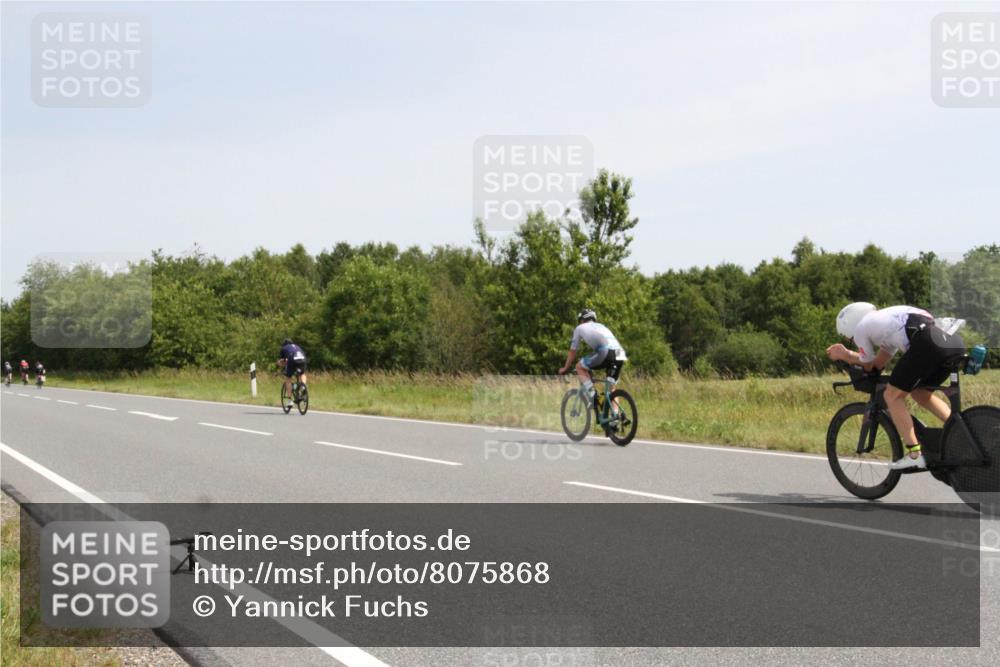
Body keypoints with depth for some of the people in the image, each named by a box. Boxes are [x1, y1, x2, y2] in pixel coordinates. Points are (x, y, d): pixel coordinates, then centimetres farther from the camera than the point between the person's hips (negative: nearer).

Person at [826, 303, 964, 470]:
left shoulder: (860, 328, 15)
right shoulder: (886, 319, 38)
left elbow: (868, 366, 26)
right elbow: (879, 363, 40)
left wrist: (843, 355, 40)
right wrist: (845, 353, 42)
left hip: (926, 342, -9)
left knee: (893, 396, 6)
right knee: (920, 393, 28)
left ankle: (914, 455, 1)